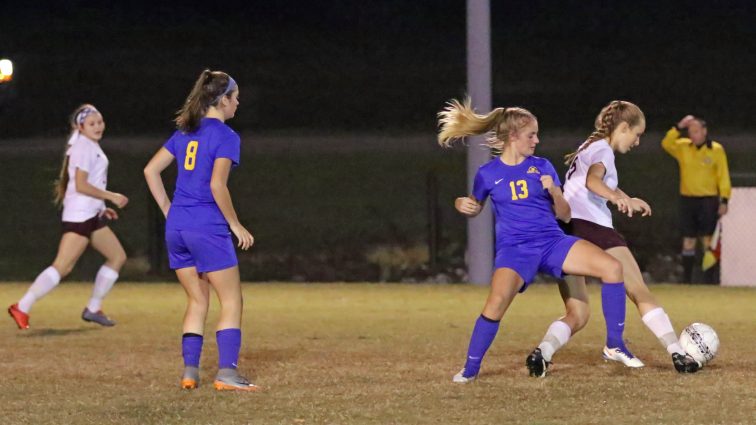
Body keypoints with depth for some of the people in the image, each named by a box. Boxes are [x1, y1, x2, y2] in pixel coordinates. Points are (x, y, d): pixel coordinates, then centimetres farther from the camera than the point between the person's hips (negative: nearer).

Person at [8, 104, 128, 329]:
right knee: (62, 267, -16)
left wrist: (101, 207, 19)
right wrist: (111, 197, -14)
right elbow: (81, 185, -20)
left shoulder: (91, 147, 18)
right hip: (79, 216, -10)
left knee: (118, 256, 13)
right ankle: (22, 308, -18)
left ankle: (93, 308, 17)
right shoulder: (84, 146, -12)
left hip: (92, 216, 10)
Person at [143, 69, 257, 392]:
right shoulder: (225, 136, -9)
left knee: (197, 301, 15)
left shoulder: (184, 132, 12)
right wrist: (235, 224, -7)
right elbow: (217, 185, -18)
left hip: (176, 228, 7)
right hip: (208, 228, -7)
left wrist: (169, 210, 15)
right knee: (231, 301, 1)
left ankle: (190, 370, 8)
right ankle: (227, 372, -7)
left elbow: (151, 170, 12)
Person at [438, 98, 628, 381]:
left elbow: (564, 215, 9)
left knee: (612, 267, -19)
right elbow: (475, 208, 19)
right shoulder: (488, 174, 4)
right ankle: (470, 369, -11)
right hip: (514, 248, -3)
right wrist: (462, 204, -5)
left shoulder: (542, 167, 9)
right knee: (497, 302, -32)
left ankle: (615, 344, -9)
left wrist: (554, 191, -12)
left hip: (552, 241, 3)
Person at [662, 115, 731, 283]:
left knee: (708, 239, -7)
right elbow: (666, 144, -11)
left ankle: (710, 279, -5)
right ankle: (687, 280, 8)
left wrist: (724, 200, -9)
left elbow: (723, 176, -3)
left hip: (709, 200, -3)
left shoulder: (716, 150, -2)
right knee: (688, 241, 4)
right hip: (687, 200, 3)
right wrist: (679, 127, -18)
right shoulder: (683, 147, 5)